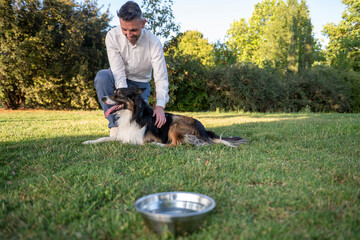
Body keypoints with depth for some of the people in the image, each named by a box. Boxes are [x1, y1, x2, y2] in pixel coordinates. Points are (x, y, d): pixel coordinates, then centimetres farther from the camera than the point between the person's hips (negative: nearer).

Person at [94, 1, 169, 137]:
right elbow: (118, 72, -25)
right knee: (102, 76, -34)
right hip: (118, 79, 1)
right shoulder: (112, 36, -21)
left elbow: (161, 78, -25)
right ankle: (115, 126, -23)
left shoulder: (153, 42, -23)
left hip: (139, 83, -1)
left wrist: (160, 106, -40)